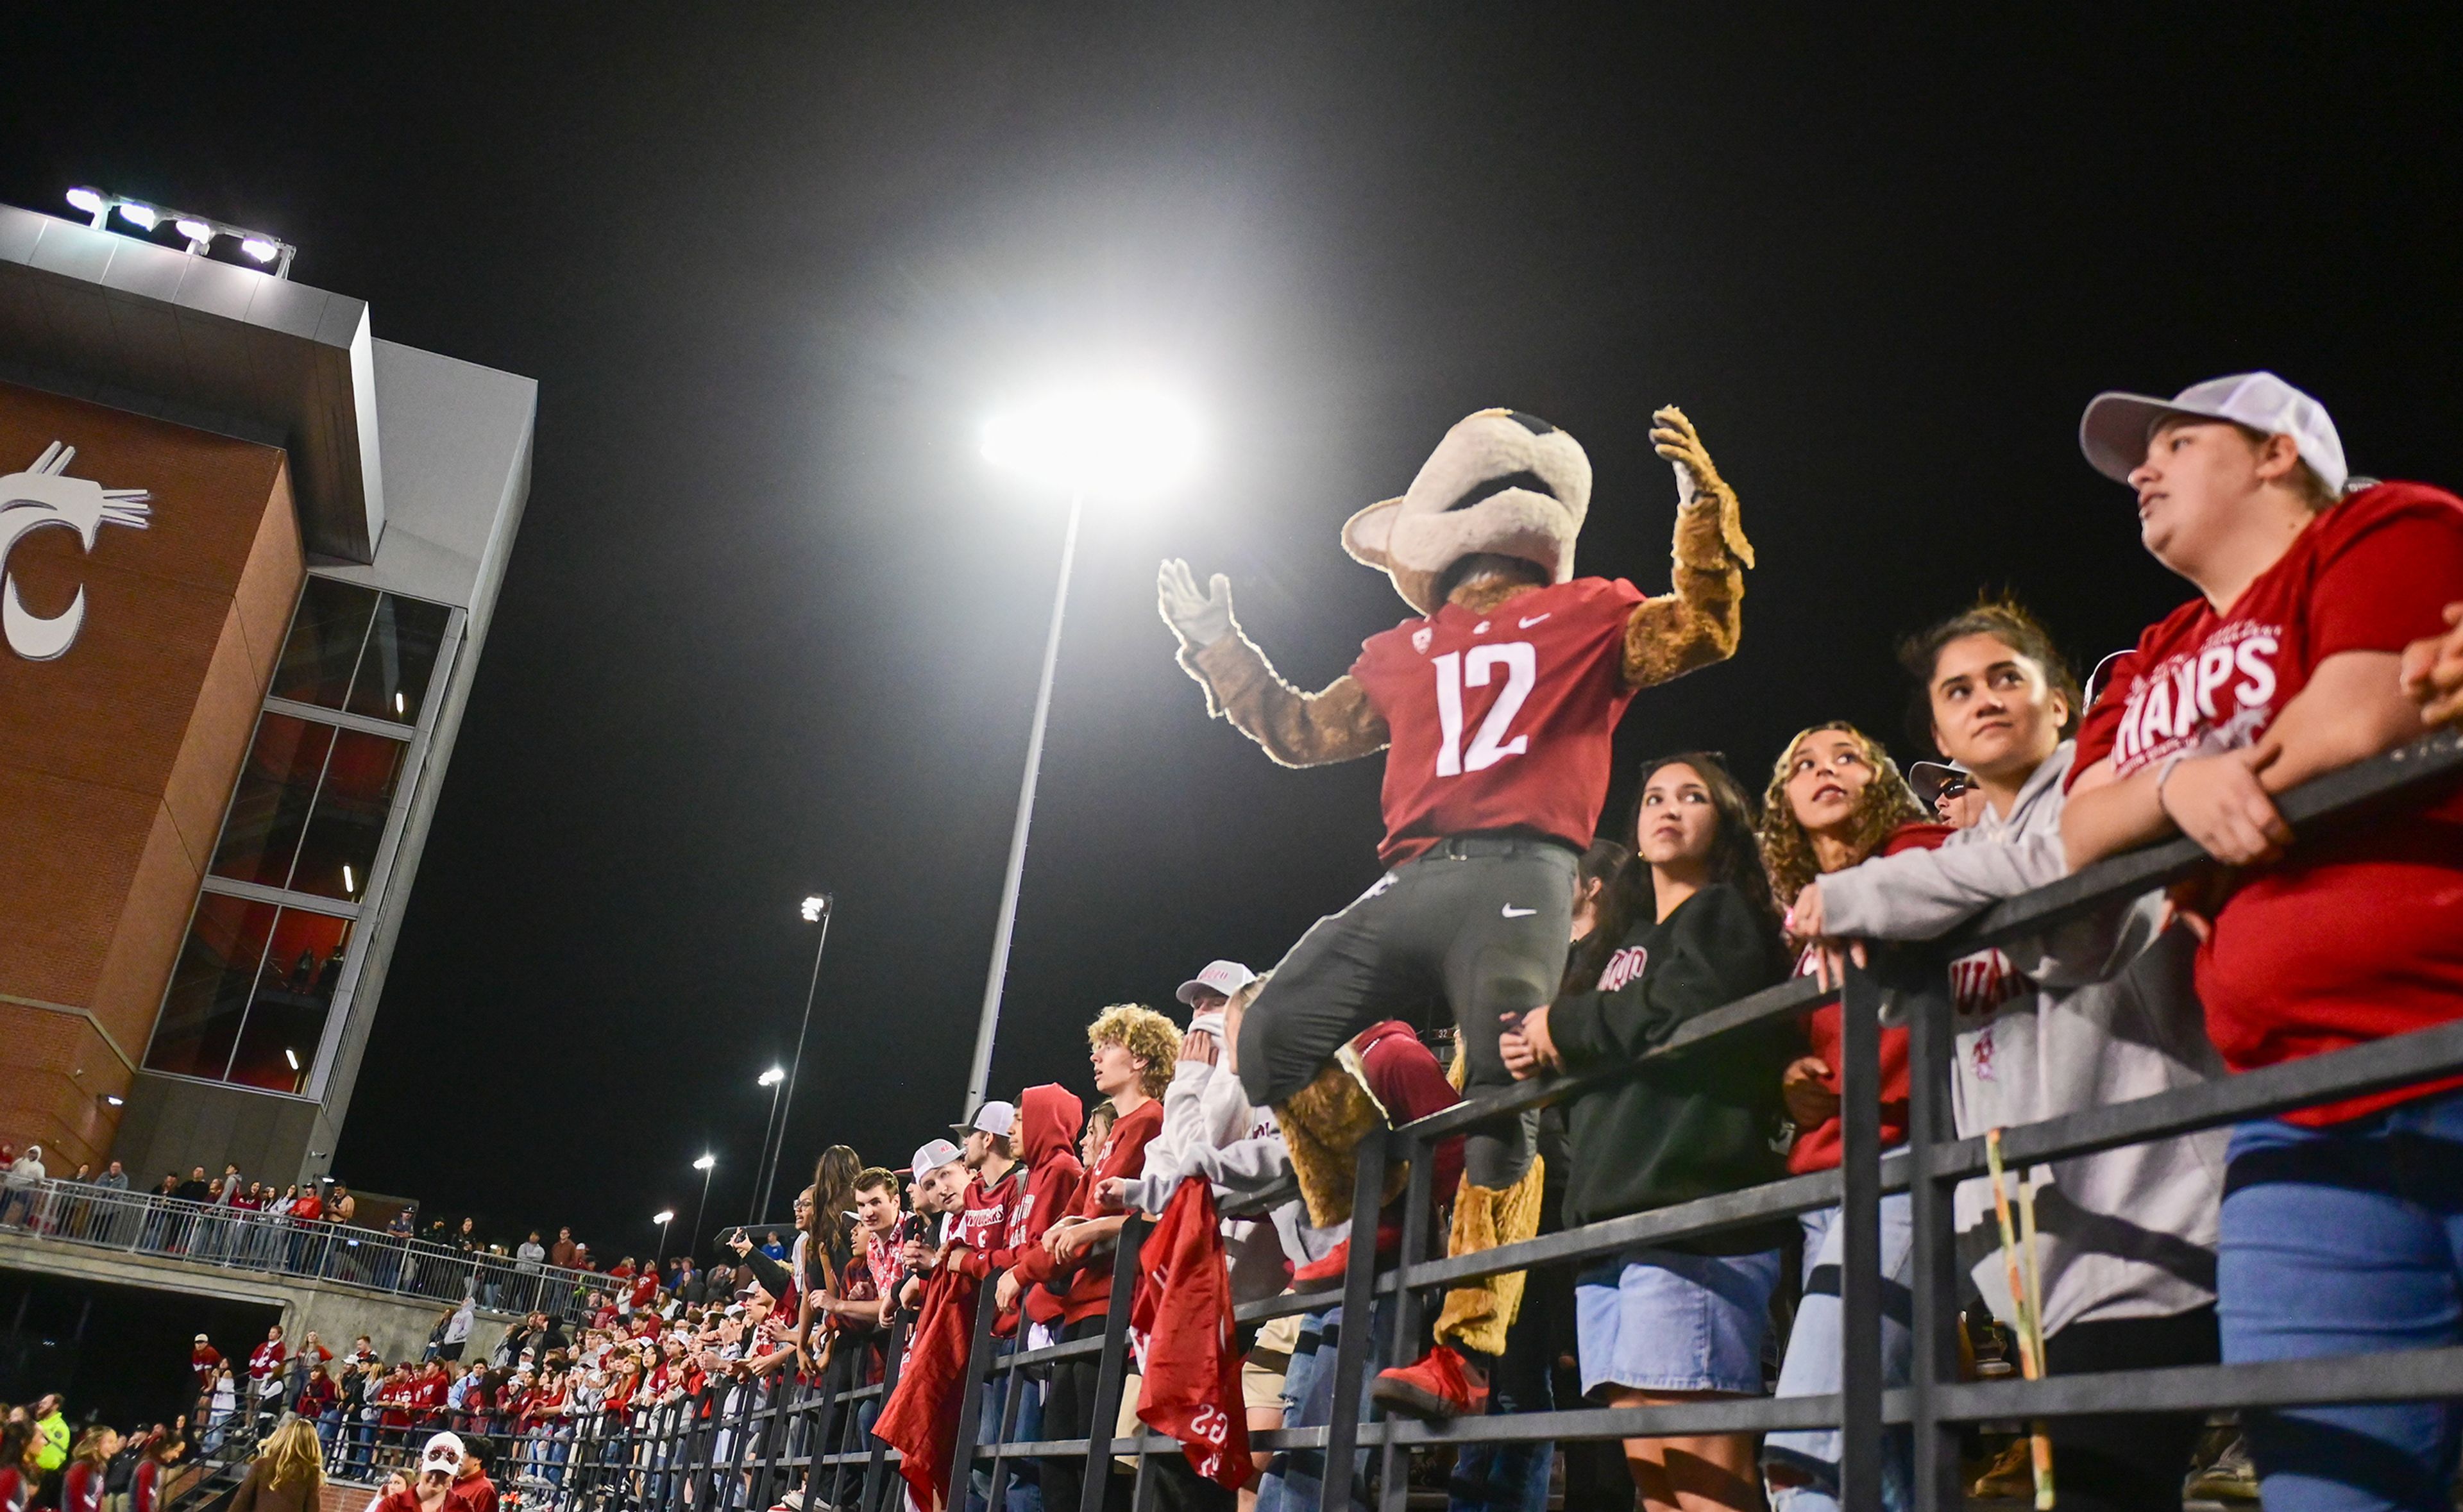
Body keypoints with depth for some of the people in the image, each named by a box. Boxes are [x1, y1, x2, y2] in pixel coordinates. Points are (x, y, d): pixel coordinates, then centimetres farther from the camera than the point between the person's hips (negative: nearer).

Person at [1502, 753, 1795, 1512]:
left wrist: (1560, 1026, -2)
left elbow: (1689, 1011, -15)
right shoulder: (1625, 942, 28)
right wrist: (1542, 1057, 5)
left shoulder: (1723, 914, 6)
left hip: (1692, 1217, -8)